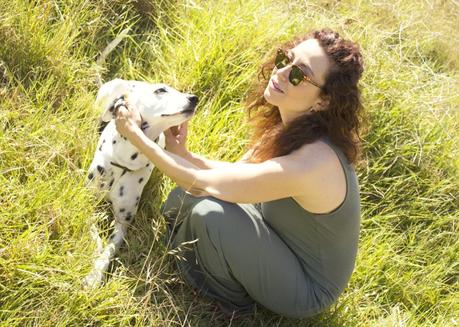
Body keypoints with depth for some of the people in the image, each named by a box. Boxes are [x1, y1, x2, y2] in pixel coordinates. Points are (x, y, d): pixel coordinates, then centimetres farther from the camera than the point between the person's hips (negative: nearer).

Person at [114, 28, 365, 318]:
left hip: (307, 289, -7)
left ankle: (231, 302, 2)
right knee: (183, 198, -1)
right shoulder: (293, 125, -10)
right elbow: (237, 173, 4)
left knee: (209, 212, -26)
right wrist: (181, 154, -11)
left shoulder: (308, 164, -37)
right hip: (284, 245, 7)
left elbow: (204, 182, -28)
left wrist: (135, 133, -19)